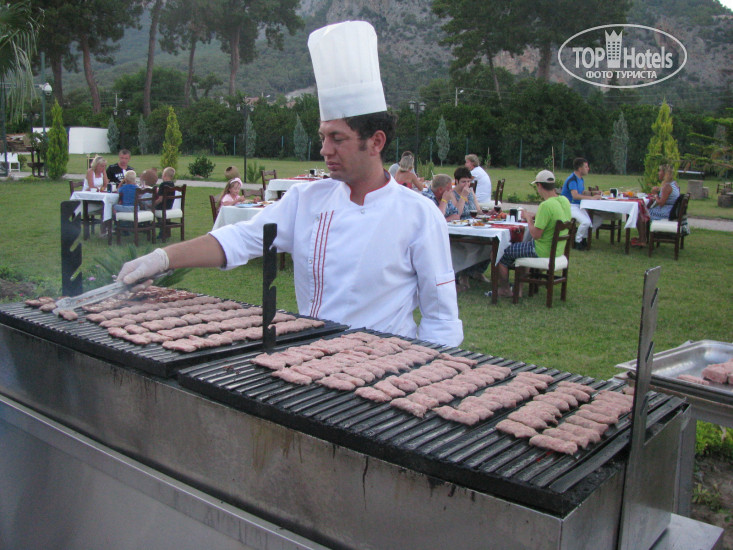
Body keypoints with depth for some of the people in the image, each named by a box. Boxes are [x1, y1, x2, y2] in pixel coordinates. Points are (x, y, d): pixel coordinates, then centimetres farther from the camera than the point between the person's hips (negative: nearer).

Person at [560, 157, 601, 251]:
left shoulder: (581, 179, 15)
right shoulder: (572, 180, -17)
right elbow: (575, 195, -28)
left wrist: (593, 193, 5)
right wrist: (592, 197, -27)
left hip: (579, 206, 10)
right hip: (570, 206, -10)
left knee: (599, 219, -1)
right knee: (586, 221, -30)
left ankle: (584, 238, 11)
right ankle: (577, 242, -8)